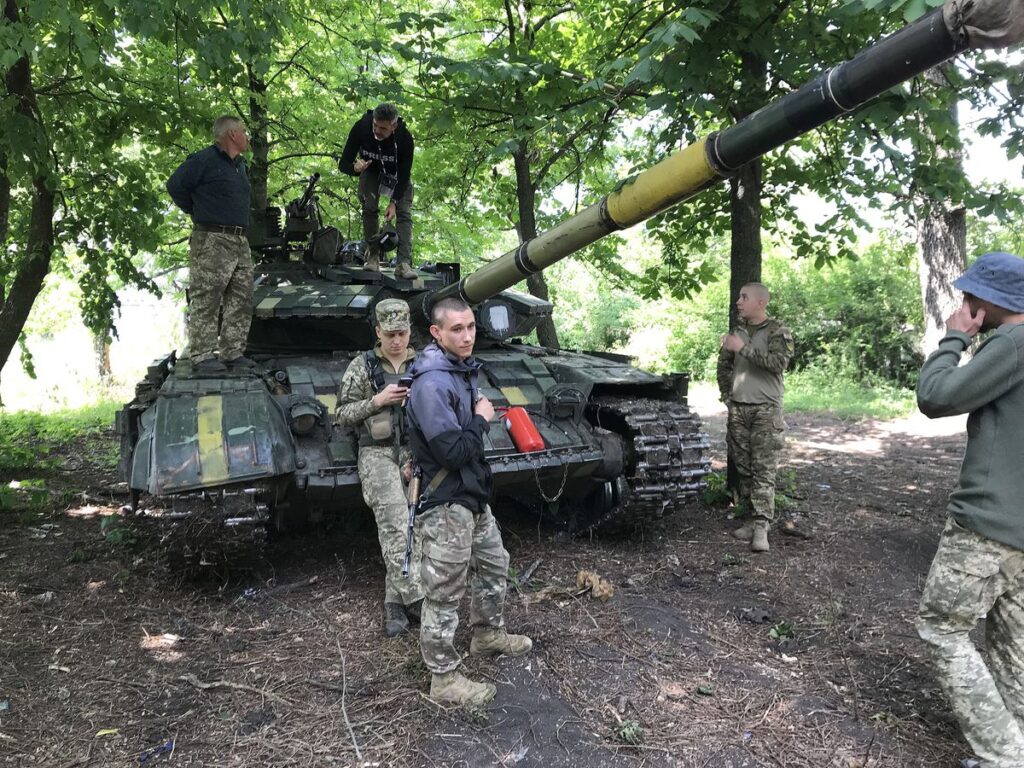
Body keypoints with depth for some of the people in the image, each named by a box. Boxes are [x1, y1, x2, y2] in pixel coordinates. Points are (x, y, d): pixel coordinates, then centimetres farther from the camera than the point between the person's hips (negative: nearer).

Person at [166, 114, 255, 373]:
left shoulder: (240, 165, 19)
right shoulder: (204, 160, -8)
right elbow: (175, 185, -8)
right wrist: (196, 212, 2)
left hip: (240, 242, 8)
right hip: (212, 242, -8)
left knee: (241, 300, 7)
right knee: (206, 301, -6)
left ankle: (232, 352, 14)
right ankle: (202, 355, -1)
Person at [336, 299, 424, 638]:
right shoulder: (362, 365, 3)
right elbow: (343, 413, 2)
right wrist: (378, 400, -12)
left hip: (417, 453, 3)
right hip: (379, 455, -2)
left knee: (410, 528, -3)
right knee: (395, 527, -16)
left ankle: (395, 603, 9)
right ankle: (416, 598, -12)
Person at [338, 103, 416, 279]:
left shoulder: (405, 137, -37)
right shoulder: (361, 127, -33)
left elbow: (404, 174, -29)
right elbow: (343, 164, -28)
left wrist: (393, 202, -37)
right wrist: (355, 168, -52)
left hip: (397, 171, -1)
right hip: (371, 168, 1)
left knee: (404, 212, -15)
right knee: (369, 208, -15)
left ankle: (403, 263, -22)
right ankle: (373, 256, -4)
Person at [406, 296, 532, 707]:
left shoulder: (463, 371, 8)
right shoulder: (431, 383, -23)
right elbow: (452, 451, -27)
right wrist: (482, 419, -14)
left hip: (474, 497, 10)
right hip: (446, 505, -10)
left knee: (494, 564, 25)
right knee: (443, 595, 3)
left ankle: (488, 635, 46)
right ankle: (444, 679, 18)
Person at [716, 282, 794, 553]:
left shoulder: (777, 332, -4)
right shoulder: (737, 330, 12)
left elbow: (778, 362, -20)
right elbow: (724, 365, 20)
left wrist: (744, 348, -20)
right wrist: (726, 395, 11)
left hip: (765, 410, -5)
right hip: (738, 409, 5)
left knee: (763, 470, -9)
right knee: (743, 467, 7)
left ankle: (761, 527, -10)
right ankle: (753, 518, 15)